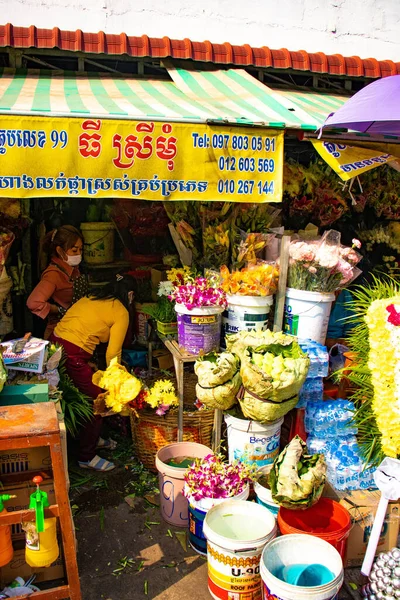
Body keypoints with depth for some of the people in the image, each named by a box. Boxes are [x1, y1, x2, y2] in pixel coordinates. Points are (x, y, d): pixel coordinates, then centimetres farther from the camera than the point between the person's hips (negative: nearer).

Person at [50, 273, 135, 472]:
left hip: (56, 342, 9)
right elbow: (113, 353, -2)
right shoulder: (121, 312, -1)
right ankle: (87, 457, 18)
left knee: (90, 394, 24)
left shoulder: (91, 298, 19)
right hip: (72, 355, -8)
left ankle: (93, 438, 41)